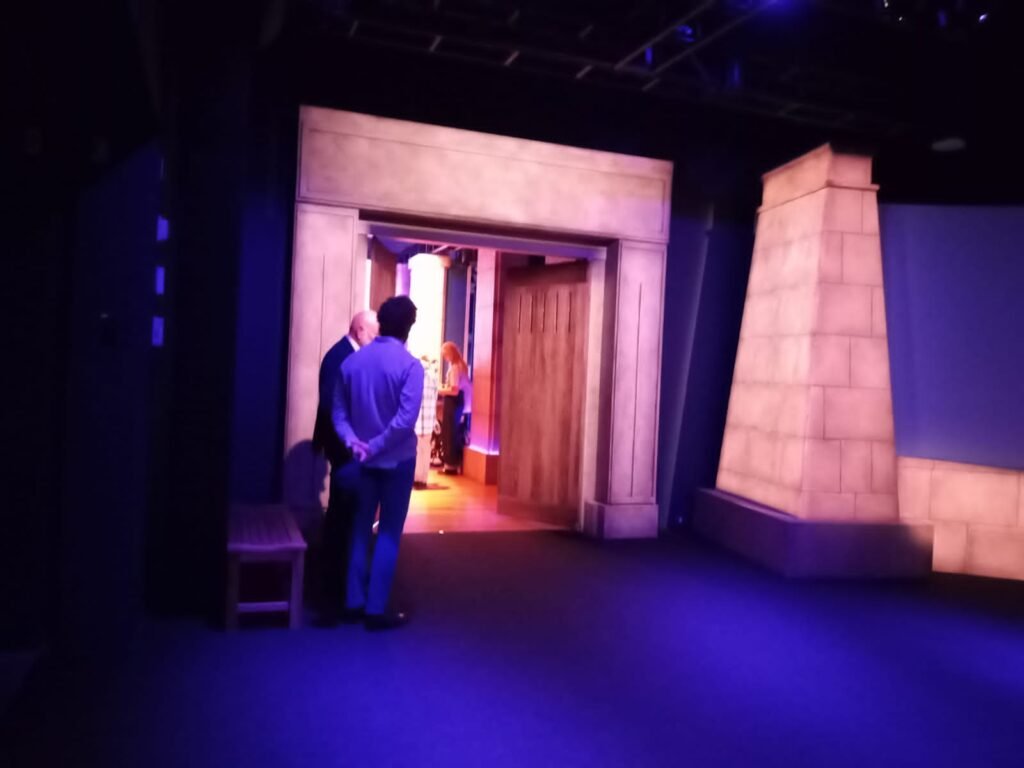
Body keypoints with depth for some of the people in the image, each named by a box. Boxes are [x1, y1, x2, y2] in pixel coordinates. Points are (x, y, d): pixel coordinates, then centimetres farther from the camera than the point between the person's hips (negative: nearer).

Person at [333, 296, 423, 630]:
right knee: (389, 534, 4)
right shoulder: (410, 365, -14)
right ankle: (376, 610, 8)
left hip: (361, 461, 5)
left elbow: (338, 410, 1)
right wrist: (376, 447, -15)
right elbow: (406, 419, -22)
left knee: (360, 529, 14)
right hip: (397, 460, -5)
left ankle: (354, 603, 21)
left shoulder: (352, 361, 3)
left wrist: (352, 441, -8)